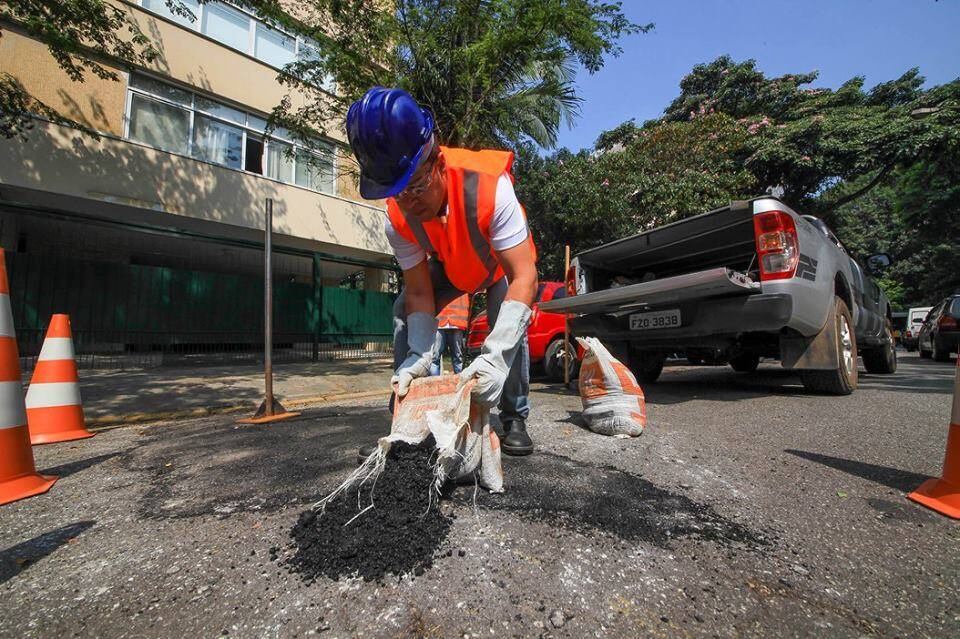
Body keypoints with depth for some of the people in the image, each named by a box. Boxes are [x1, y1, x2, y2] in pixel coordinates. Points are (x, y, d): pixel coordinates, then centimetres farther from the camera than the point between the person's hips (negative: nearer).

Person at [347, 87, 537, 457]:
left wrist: (495, 356, -58)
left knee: (509, 322, -28)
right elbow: (420, 295, -23)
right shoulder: (398, 220, -28)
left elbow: (524, 278, -46)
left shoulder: (489, 186, -42)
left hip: (503, 261, -3)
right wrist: (418, 357, -39)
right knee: (404, 312, -14)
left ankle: (514, 419, -6)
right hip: (449, 266, 3)